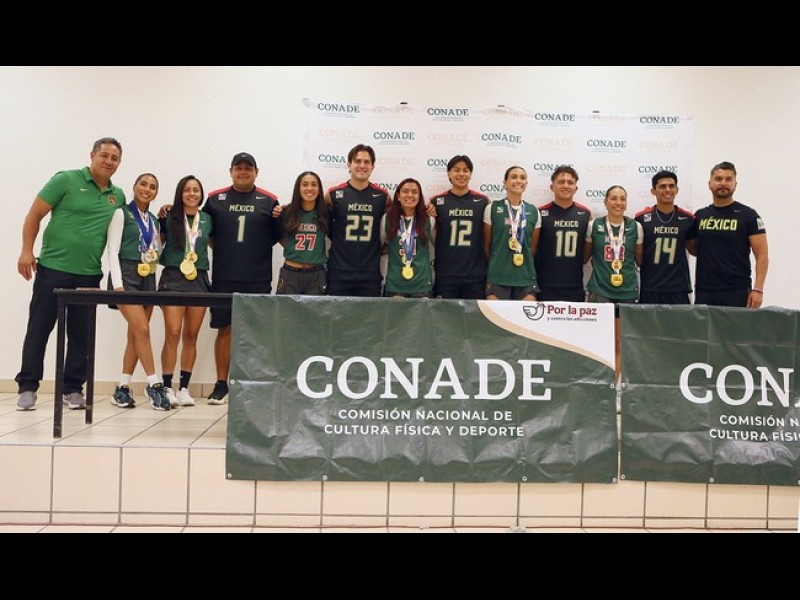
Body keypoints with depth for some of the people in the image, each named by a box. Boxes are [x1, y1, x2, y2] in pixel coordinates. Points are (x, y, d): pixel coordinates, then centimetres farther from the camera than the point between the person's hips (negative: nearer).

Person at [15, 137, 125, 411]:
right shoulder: (66, 180, -3)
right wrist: (27, 251, -9)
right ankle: (27, 387, 11)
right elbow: (34, 215, -3)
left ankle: (73, 388, 16)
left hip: (90, 275, 4)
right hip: (53, 268, -4)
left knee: (81, 334, 6)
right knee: (38, 328, 2)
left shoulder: (118, 196, 10)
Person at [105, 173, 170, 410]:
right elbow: (112, 250, -7)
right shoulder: (122, 213, 0)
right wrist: (117, 283, -16)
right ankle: (153, 384, -8)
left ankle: (123, 388, 10)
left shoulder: (154, 220, 17)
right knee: (142, 329, -14)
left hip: (148, 278, 6)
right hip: (127, 275, -6)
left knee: (135, 335, 4)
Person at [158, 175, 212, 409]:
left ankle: (184, 388, 11)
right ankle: (167, 389, -4)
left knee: (191, 335, 4)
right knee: (172, 334, -8)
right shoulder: (169, 217, 3)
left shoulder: (207, 219, 9)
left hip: (199, 279, 3)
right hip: (173, 278, -2)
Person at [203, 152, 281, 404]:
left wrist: (279, 220, -8)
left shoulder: (269, 201, 7)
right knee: (224, 329, 4)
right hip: (223, 279, 0)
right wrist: (220, 249, -2)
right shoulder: (215, 199, 8)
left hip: (258, 280, 0)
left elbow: (277, 236, 8)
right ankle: (221, 384, 12)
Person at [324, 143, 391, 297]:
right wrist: (342, 244, 4)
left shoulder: (382, 195, 3)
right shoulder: (334, 194, -1)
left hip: (370, 274, 1)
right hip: (339, 273, -1)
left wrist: (380, 248, 6)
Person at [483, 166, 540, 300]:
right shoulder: (492, 208, -1)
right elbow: (487, 244, 6)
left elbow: (533, 246, 15)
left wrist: (526, 265, 14)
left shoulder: (533, 211, 8)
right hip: (498, 276, -3)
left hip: (526, 276, 3)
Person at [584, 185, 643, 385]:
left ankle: (615, 382, 18)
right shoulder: (594, 225, 0)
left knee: (619, 342, 8)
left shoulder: (636, 227, 3)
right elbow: (584, 257, 10)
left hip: (627, 291, 2)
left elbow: (640, 259, 12)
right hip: (599, 290, -2)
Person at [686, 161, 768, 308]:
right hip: (704, 292, 3)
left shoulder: (747, 215, 0)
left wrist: (758, 289, -13)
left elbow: (762, 254, -4)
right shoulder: (699, 216, 11)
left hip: (736, 293, -3)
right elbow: (692, 249, 20)